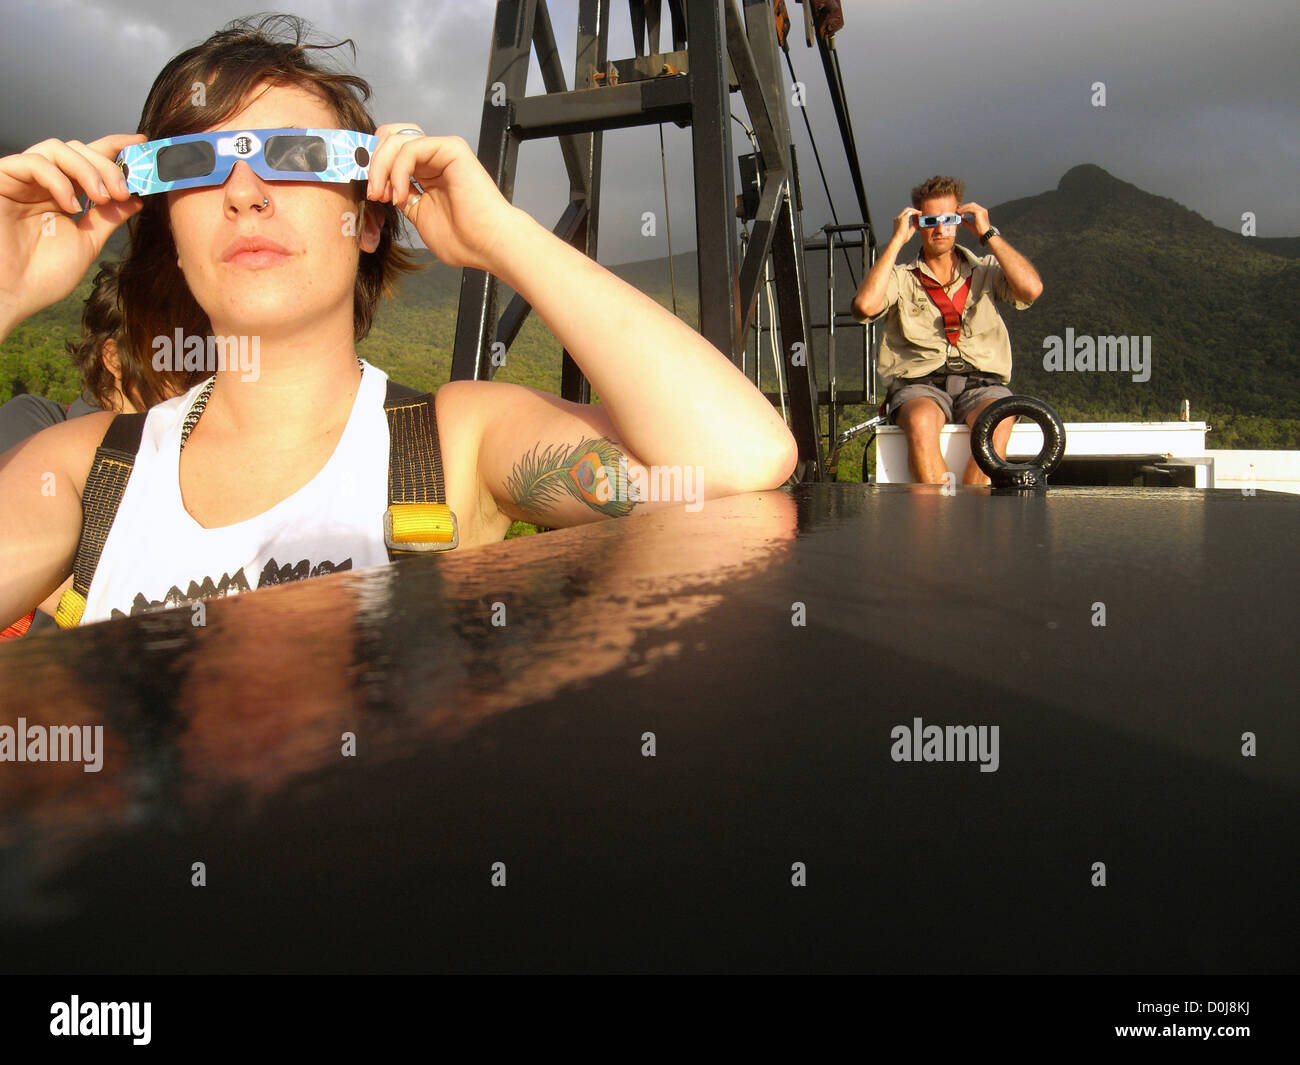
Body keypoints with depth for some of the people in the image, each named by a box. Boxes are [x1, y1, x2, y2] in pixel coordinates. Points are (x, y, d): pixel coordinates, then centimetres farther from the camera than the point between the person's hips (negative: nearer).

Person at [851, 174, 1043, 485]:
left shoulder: (986, 271, 19)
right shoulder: (901, 278, 16)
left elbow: (1032, 288, -1)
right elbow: (865, 305, -7)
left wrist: (988, 233, 7)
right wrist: (896, 241, 1)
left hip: (981, 382, 1)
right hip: (920, 385, -1)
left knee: (997, 422, -34)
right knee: (921, 421, -36)